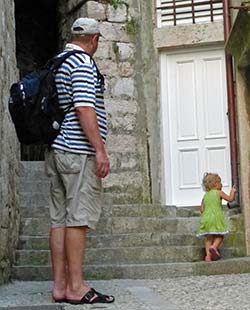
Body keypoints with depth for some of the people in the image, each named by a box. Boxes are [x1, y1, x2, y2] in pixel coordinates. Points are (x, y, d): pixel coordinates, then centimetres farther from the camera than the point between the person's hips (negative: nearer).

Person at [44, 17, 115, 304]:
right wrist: (100, 150, -18)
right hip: (78, 151, -9)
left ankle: (60, 285, 8)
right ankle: (76, 287, -6)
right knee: (79, 217, -8)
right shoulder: (83, 61, -8)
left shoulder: (57, 63, 20)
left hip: (56, 150, 9)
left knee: (59, 218, 6)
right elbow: (84, 108, -18)